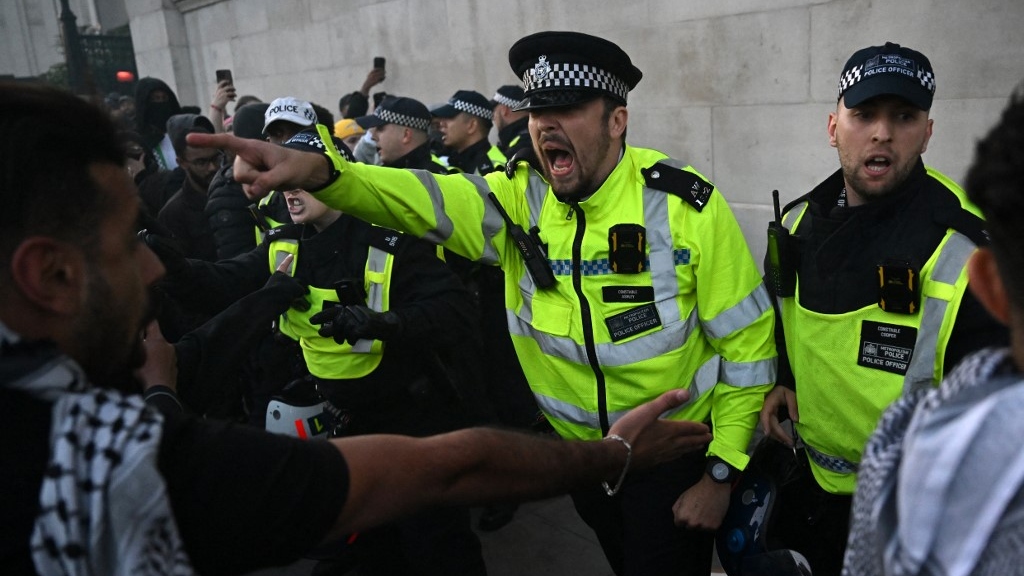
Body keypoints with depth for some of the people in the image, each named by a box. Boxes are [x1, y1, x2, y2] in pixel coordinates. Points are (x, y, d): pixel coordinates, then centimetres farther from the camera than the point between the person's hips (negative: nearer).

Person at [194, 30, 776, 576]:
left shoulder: (686, 204, -17)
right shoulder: (520, 199, -10)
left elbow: (746, 338, -12)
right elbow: (424, 199, -26)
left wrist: (723, 471, -11)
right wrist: (317, 171, -45)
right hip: (577, 450, 3)